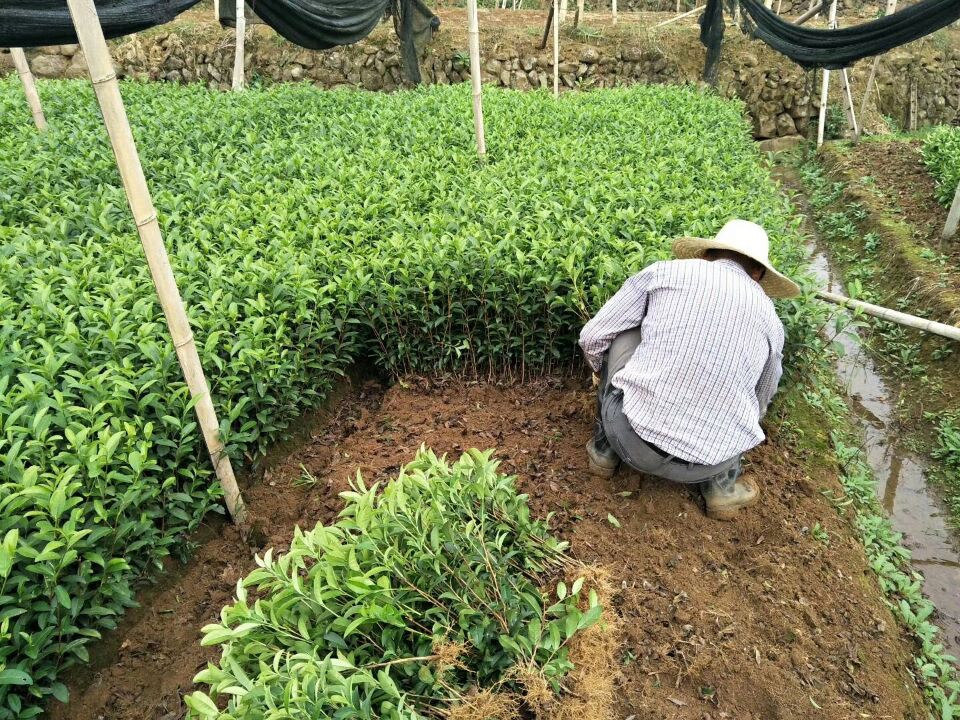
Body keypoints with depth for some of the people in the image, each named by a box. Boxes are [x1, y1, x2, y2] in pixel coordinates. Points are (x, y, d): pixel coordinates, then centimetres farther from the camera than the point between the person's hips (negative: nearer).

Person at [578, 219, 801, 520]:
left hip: (630, 436, -2)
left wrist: (610, 379, 30)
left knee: (623, 336, 22)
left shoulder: (664, 271, 6)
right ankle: (722, 483, 20)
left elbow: (592, 338, 7)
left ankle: (605, 449, 25)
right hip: (705, 464, 2)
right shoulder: (770, 320, 13)